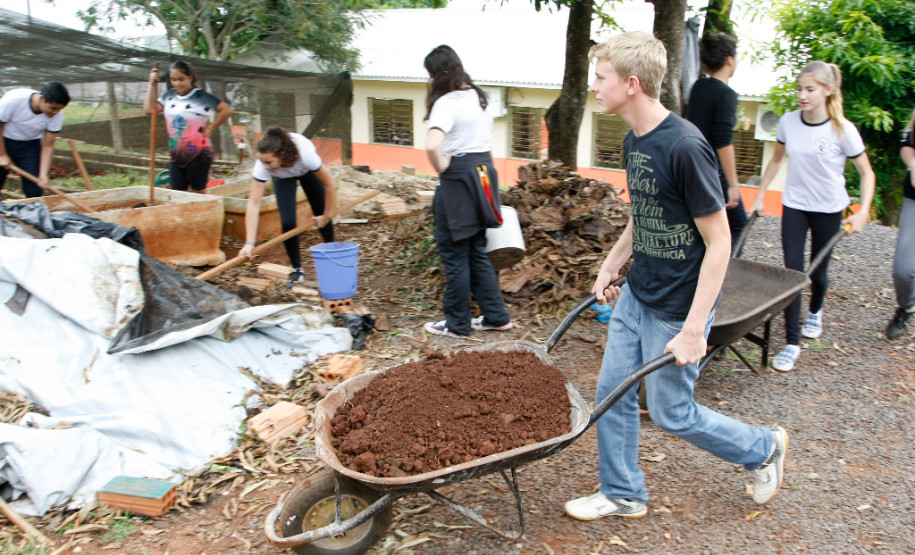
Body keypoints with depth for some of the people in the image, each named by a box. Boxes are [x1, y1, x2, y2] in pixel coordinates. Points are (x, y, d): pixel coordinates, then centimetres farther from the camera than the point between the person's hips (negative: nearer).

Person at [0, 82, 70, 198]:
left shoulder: (57, 114, -20)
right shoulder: (14, 99, -28)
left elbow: (48, 146, -13)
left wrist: (44, 174, -21)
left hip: (30, 145, 2)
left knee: (35, 191, -5)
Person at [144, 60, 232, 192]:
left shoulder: (201, 97, -11)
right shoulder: (169, 96, 7)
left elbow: (226, 110, -15)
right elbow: (149, 109, 2)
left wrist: (210, 128, -12)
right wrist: (152, 85, 1)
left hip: (198, 156, -6)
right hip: (176, 157, 6)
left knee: (198, 193, 7)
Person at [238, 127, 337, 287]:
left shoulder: (305, 155, -45)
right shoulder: (262, 166, -41)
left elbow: (329, 185, -29)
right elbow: (254, 203, -42)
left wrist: (326, 216, -19)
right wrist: (250, 243, -49)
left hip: (306, 170, 0)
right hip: (282, 177, 0)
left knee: (320, 216, 3)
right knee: (287, 223, -13)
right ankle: (297, 270, 4)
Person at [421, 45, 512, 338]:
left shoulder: (446, 103, -17)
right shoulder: (479, 97, 10)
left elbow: (432, 146, -32)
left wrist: (441, 167, -14)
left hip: (458, 181, -8)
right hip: (484, 173, 8)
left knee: (454, 255, 5)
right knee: (477, 252, 17)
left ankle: (457, 323, 17)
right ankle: (496, 315, 22)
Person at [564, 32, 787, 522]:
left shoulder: (685, 147, -24)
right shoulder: (633, 142, 3)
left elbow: (718, 244, -21)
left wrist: (693, 329, -22)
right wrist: (611, 266, 17)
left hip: (678, 307, -8)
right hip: (636, 296, 8)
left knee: (671, 413, 6)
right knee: (612, 392, 11)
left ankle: (763, 448, 31)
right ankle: (623, 494, 30)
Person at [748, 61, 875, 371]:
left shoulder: (842, 130, -14)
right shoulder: (788, 122, -6)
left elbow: (866, 173, -6)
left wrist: (863, 211, -16)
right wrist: (759, 196, 8)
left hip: (828, 209, -2)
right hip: (794, 205, 2)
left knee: (818, 271, 11)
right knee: (792, 270, -7)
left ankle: (815, 312, 45)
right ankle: (792, 344, -3)